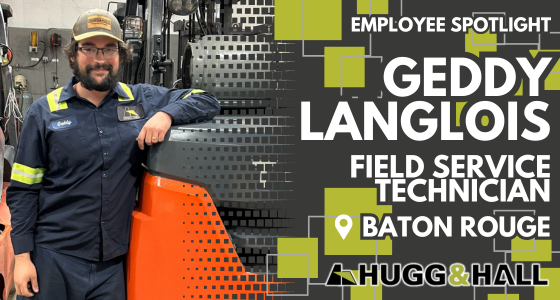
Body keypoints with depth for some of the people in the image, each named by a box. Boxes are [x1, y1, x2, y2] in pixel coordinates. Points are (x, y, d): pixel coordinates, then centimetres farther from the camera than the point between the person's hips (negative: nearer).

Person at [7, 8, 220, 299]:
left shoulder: (142, 99, 6)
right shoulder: (45, 111, 1)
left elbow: (207, 101, 7)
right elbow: (23, 190, 1)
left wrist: (166, 114, -12)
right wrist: (22, 257, -5)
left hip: (113, 263, 2)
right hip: (53, 259, -1)